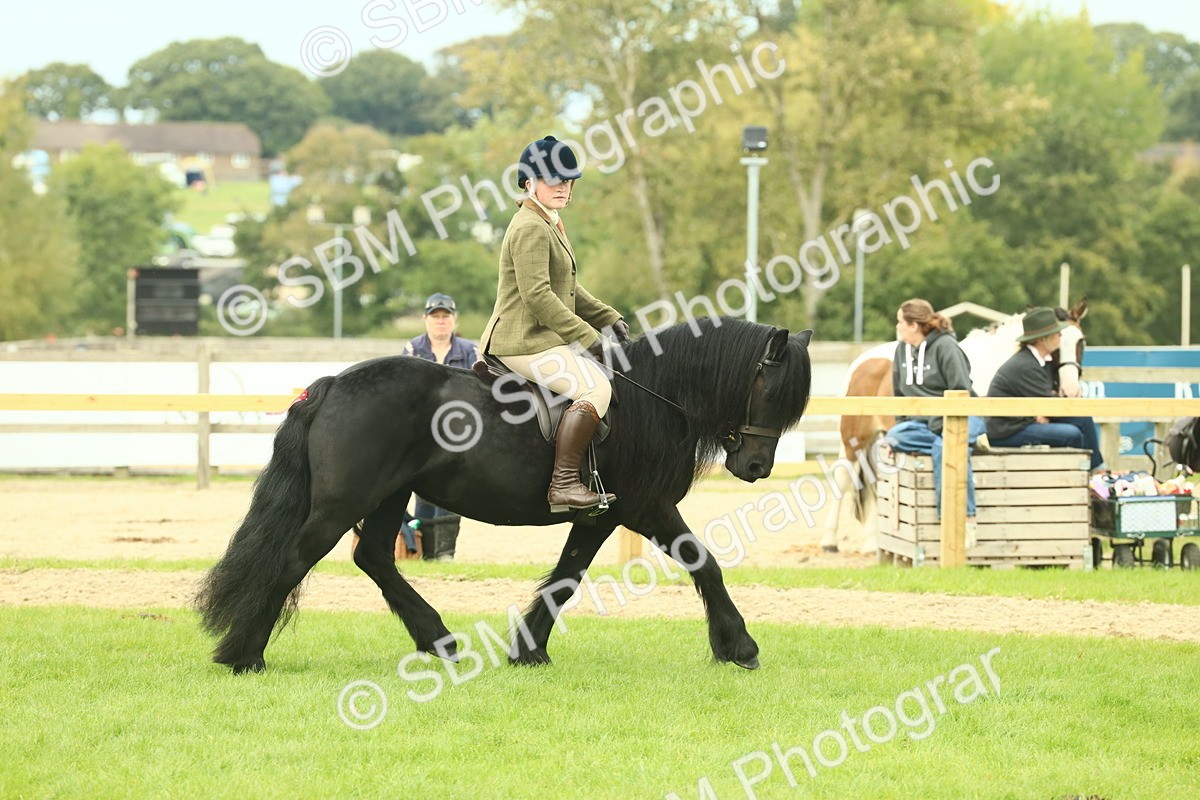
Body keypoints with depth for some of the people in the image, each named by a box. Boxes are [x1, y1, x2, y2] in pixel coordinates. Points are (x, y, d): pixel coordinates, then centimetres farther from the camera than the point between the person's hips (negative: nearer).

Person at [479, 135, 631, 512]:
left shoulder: (550, 225, 19)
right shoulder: (530, 228, -15)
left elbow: (569, 290, 26)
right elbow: (537, 294, -24)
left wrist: (610, 319, 13)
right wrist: (587, 336, -23)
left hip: (542, 339, 11)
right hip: (526, 343, -11)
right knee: (595, 387, -26)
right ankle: (563, 484, -32)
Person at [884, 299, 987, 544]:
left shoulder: (945, 346, -9)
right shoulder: (902, 349, 13)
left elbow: (961, 392, -13)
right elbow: (900, 394, 19)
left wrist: (942, 425, -21)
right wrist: (900, 424, 5)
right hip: (923, 421, 7)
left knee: (944, 446, -38)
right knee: (894, 437, -23)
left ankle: (967, 520, -37)